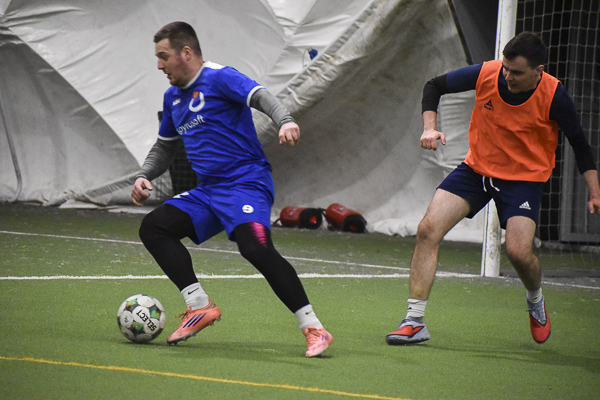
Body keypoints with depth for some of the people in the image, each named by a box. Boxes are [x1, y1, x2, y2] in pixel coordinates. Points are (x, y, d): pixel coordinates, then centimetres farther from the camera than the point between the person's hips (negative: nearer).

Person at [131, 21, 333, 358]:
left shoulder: (219, 78, -8)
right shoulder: (173, 97, 18)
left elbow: (262, 97, -24)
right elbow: (164, 147, 31)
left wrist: (285, 121, -44)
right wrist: (144, 177, 13)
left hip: (246, 182, -9)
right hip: (208, 190, 9)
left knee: (256, 248, -29)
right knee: (153, 228, -3)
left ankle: (314, 329, -24)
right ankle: (200, 306, -4)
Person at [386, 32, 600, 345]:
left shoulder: (553, 96, -20)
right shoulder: (486, 74, -16)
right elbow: (434, 86, 1)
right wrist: (429, 127, -14)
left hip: (524, 177, -2)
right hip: (477, 167, 3)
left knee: (518, 251, -21)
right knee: (428, 229, -14)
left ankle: (536, 301, 17)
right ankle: (415, 322, -8)